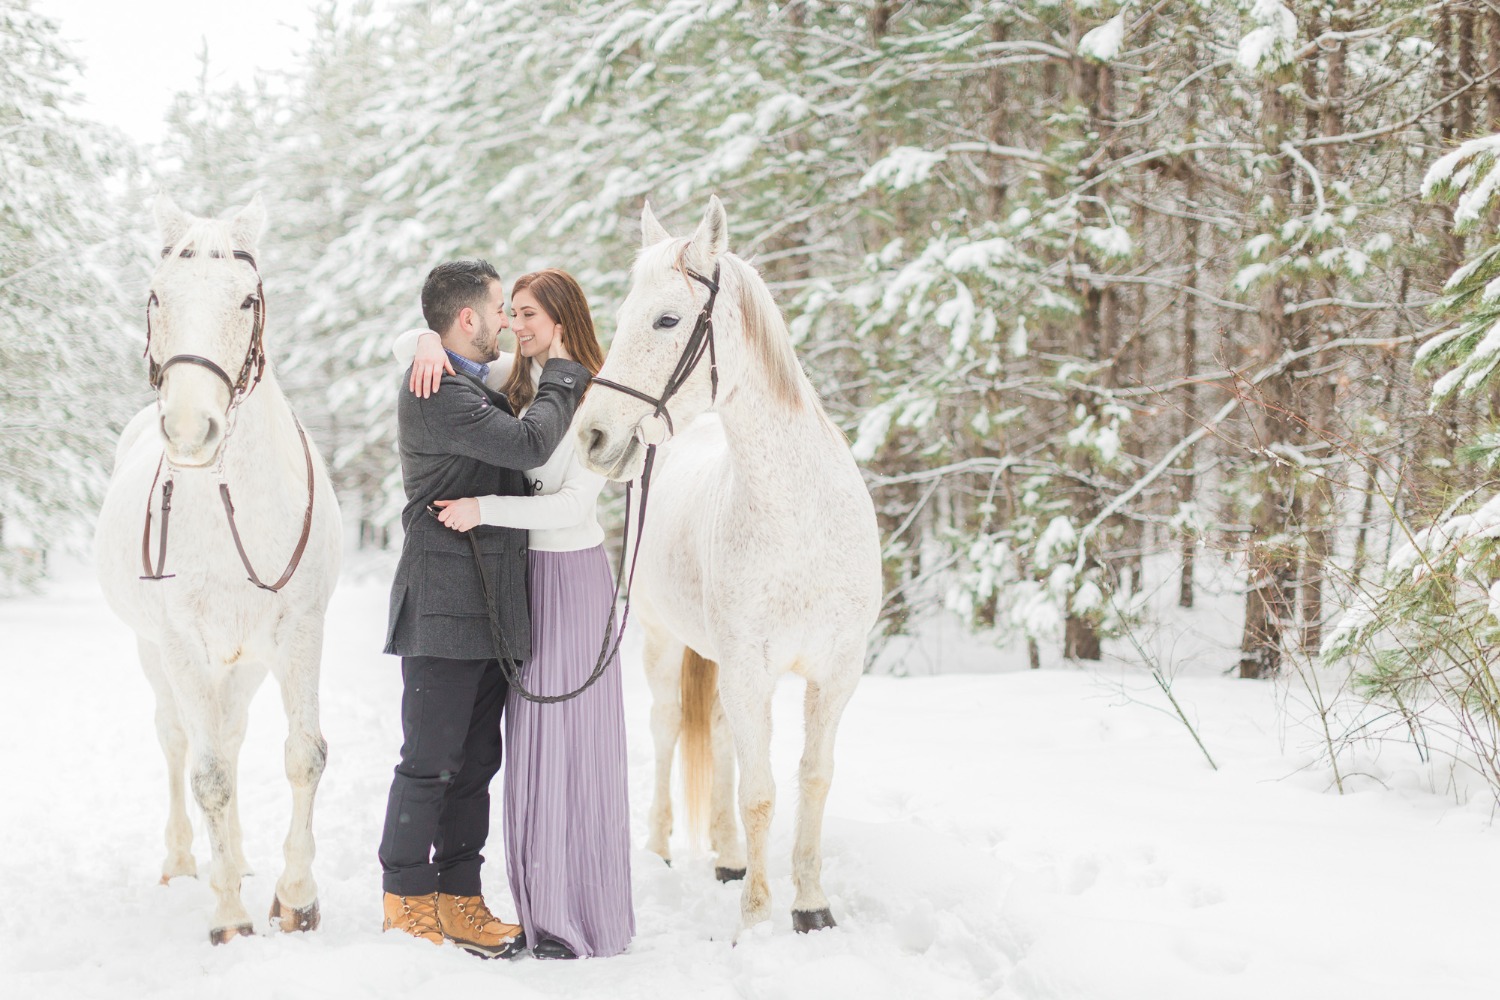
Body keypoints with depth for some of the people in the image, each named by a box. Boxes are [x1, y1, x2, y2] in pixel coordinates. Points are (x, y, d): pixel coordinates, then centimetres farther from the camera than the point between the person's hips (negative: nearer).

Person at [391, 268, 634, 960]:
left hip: (572, 572, -6)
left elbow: (574, 504, -20)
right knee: (528, 741, 10)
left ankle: (584, 917, 6)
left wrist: (485, 509, -26)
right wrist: (430, 345, -14)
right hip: (516, 573, 6)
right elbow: (406, 348, 9)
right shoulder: (512, 382, 6)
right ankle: (542, 906, 18)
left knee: (572, 740, -2)